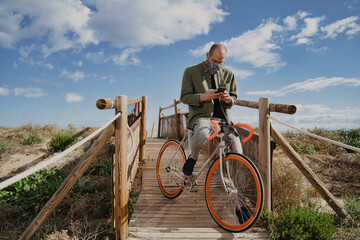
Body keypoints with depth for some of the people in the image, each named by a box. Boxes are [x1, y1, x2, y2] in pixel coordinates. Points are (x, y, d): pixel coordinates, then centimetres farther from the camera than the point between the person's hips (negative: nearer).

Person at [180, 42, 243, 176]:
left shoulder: (228, 74, 12)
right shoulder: (191, 71, 1)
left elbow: (234, 97, 18)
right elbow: (184, 97, -1)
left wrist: (228, 99, -8)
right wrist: (203, 96, -20)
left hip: (222, 117, 3)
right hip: (201, 116, -3)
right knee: (202, 133, -38)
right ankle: (192, 158, -6)